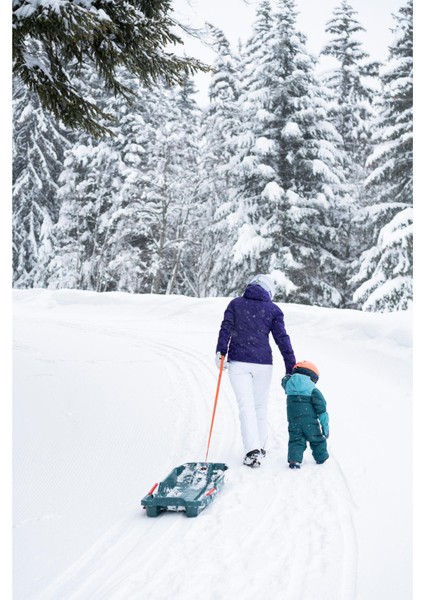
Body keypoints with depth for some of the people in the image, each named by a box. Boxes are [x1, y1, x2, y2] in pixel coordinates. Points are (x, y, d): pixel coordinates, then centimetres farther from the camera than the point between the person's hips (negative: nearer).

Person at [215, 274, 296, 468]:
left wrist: (220, 352, -7)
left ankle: (252, 450, -15)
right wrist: (291, 368, 2)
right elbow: (282, 339, 1)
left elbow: (226, 328, -4)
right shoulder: (273, 310, 6)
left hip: (238, 362, 0)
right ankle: (260, 447, 25)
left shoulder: (235, 304, 8)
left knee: (246, 406, -2)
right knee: (260, 406, 15)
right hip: (263, 363, 1)